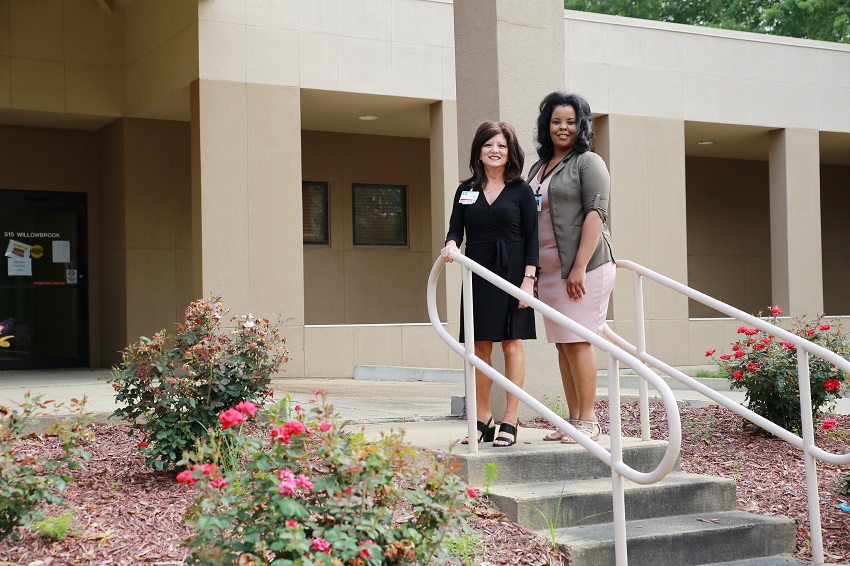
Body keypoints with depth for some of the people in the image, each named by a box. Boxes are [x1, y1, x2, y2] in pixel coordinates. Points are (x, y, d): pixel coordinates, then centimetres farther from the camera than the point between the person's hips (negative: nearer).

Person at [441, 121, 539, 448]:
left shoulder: (521, 190, 1)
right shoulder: (466, 190, 10)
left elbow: (532, 237, -2)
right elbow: (456, 229, 5)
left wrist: (529, 278, -10)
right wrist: (451, 245, -18)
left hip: (512, 273, -3)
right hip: (477, 273, 3)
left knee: (512, 344, -3)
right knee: (480, 347, 4)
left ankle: (510, 421, 2)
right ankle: (482, 421, 12)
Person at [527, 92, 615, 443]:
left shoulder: (588, 162, -3)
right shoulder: (538, 168, 19)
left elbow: (596, 213, -13)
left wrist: (580, 267, -20)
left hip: (583, 267, -7)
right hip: (549, 270, 7)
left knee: (577, 341, -8)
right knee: (562, 344, 8)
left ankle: (589, 421, -2)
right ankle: (574, 419, 13)